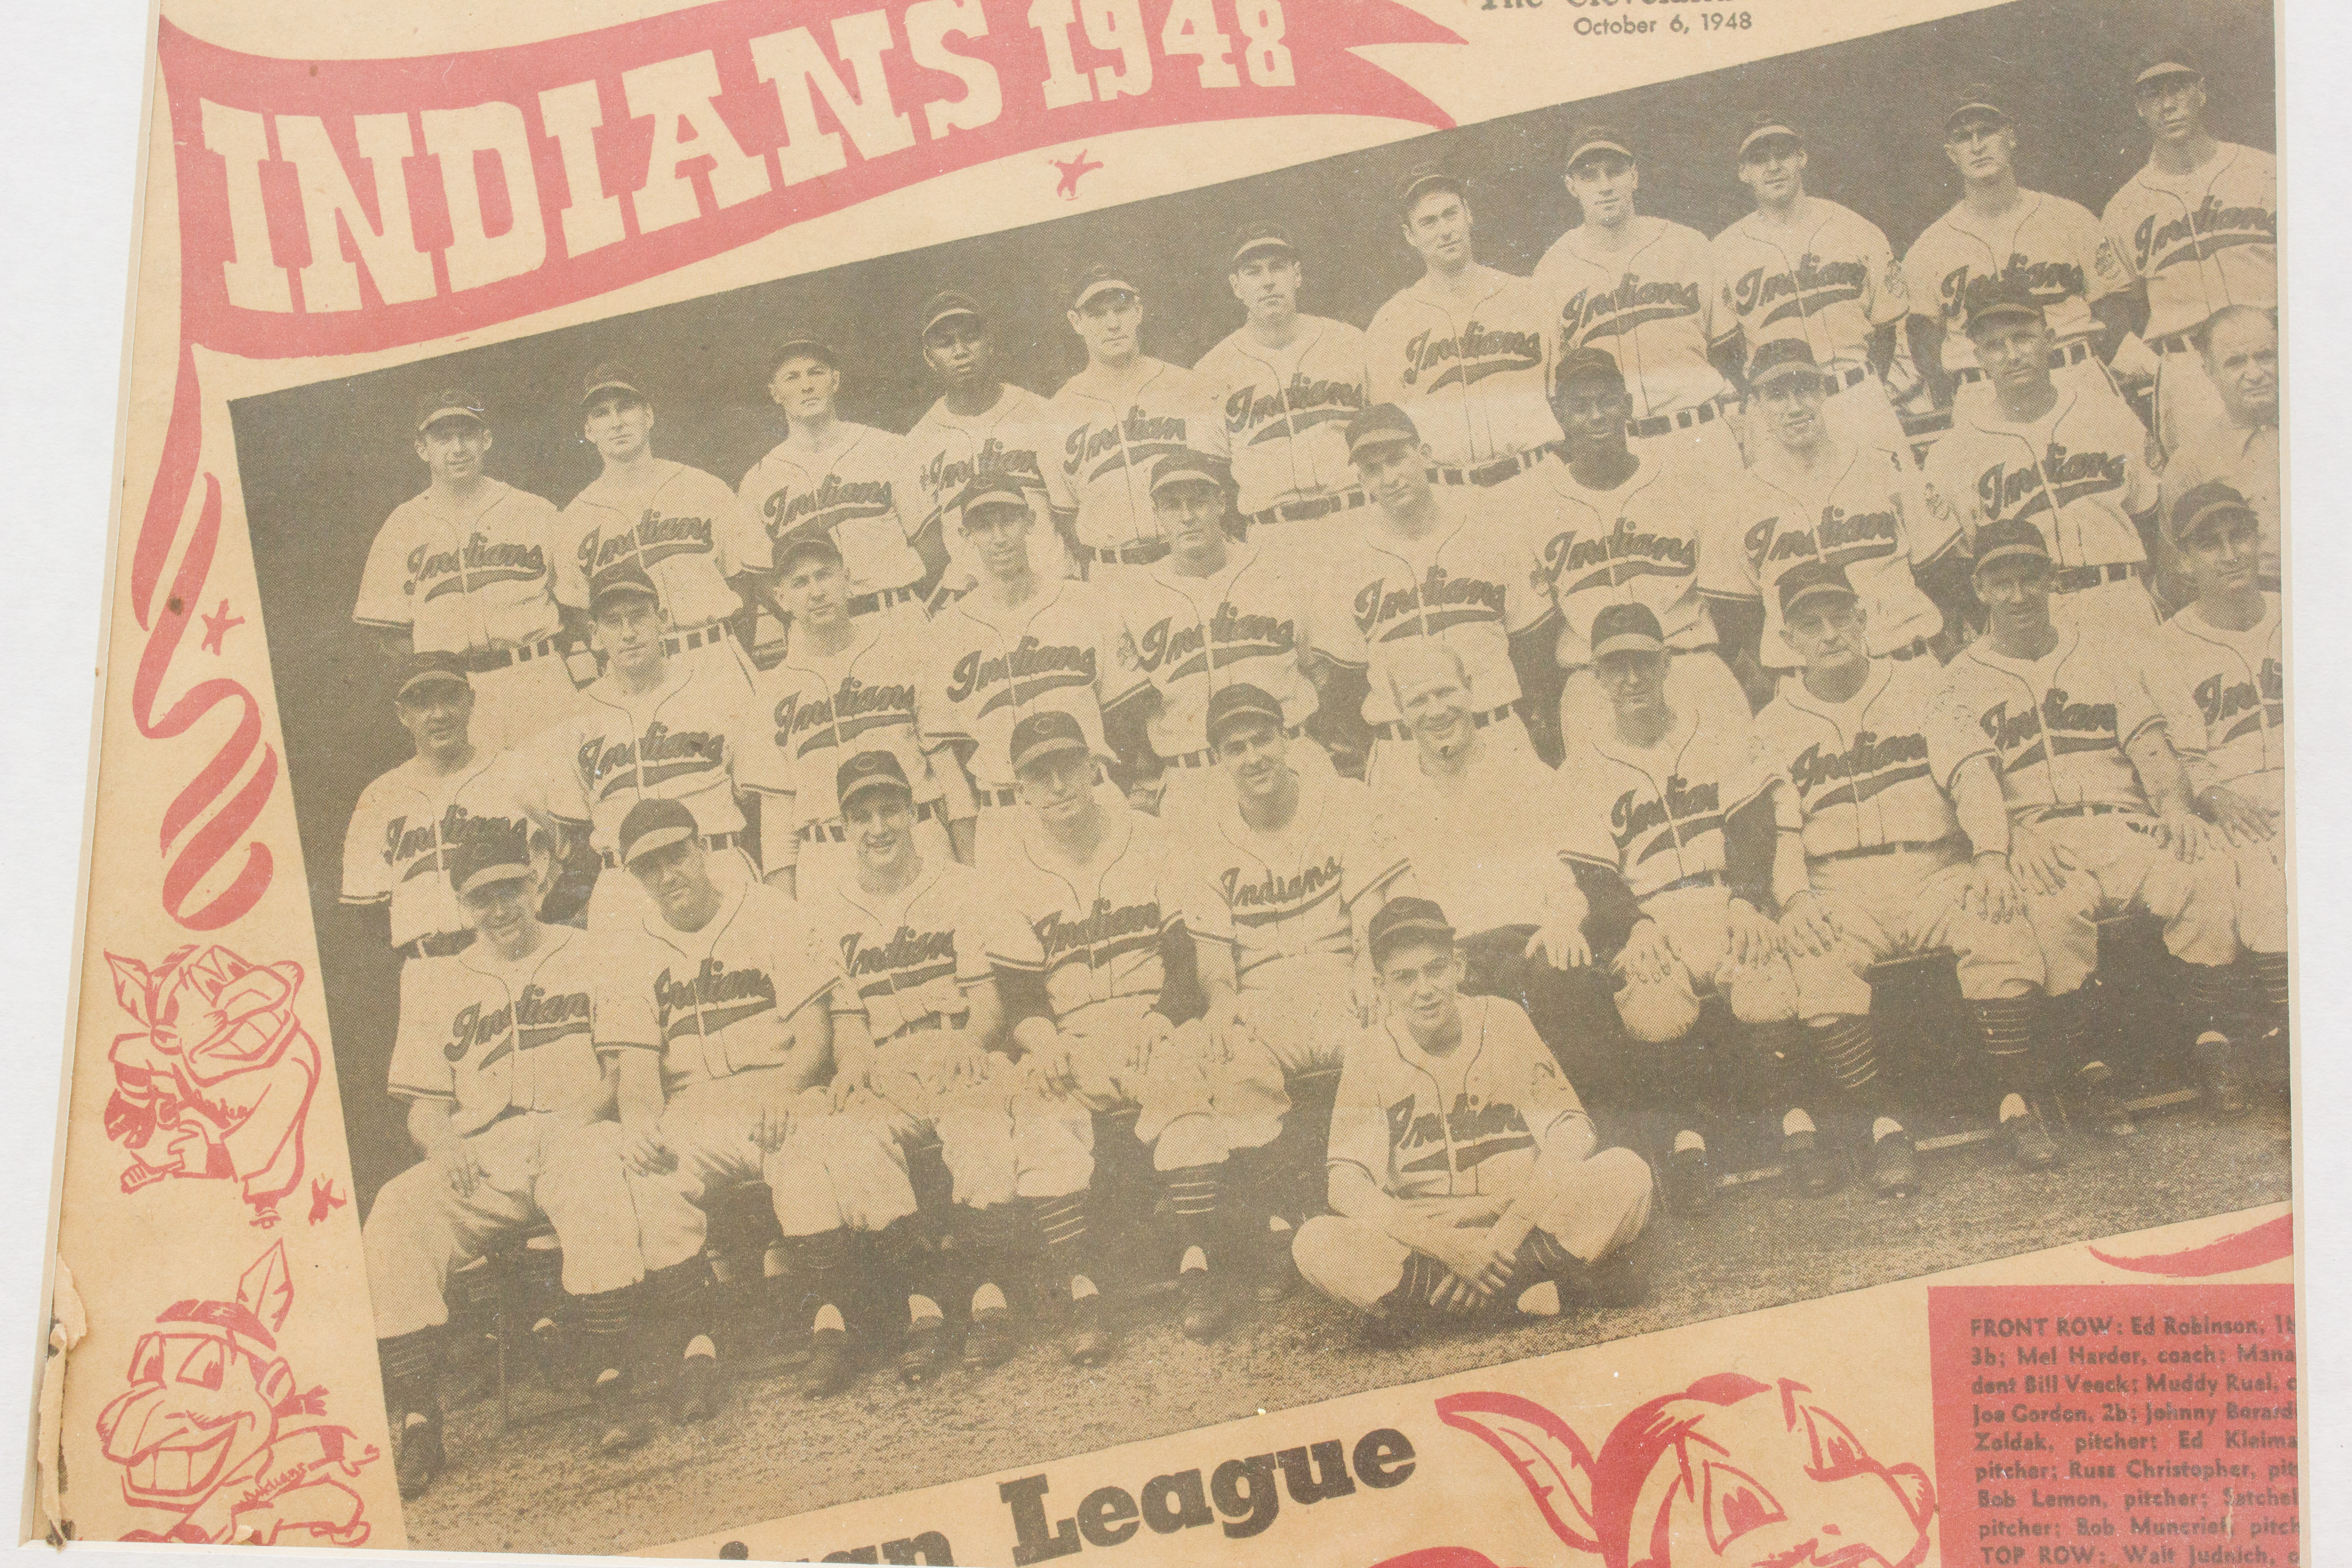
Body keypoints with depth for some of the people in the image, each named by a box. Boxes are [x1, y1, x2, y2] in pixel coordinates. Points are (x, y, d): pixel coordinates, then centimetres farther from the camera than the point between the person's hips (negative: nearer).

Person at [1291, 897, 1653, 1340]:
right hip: (1427, 1241, 0)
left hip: (1531, 1226, 0)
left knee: (1627, 1172, -24)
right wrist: (1439, 1242, -23)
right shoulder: (1369, 1058, -1)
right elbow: (1347, 1184, -8)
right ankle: (1542, 1293, -26)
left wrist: (1512, 1224, -21)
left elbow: (1573, 1130, -6)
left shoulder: (1503, 1022, 1)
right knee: (1316, 1245, -29)